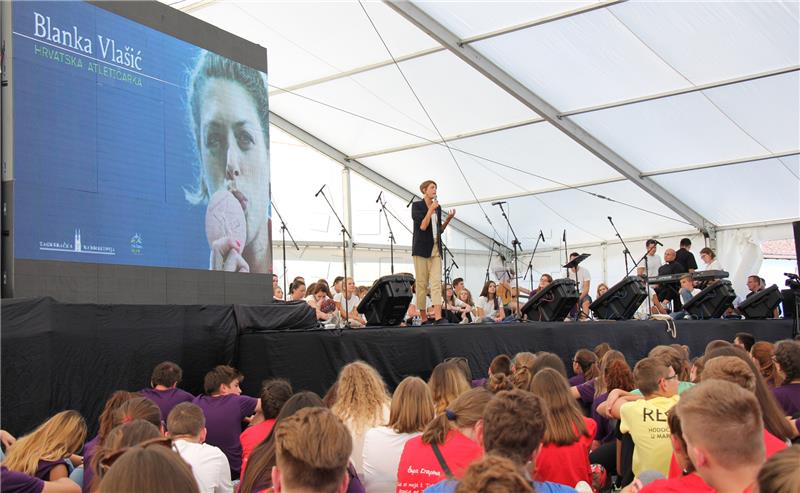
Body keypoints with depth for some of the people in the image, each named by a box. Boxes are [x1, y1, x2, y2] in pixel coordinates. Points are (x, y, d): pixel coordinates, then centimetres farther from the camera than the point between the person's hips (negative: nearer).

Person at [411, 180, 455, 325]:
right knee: (421, 283, -1)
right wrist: (431, 210, -13)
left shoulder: (437, 207, 15)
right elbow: (422, 226, -13)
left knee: (436, 283, -8)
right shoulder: (417, 206, -2)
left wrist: (448, 219, 4)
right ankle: (423, 317, 4)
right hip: (421, 248, -5)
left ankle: (438, 316, -16)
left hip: (436, 249, 5)